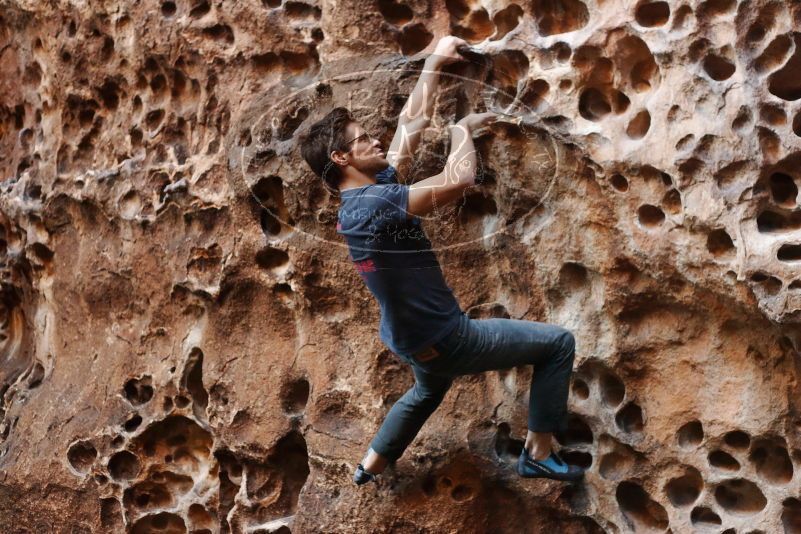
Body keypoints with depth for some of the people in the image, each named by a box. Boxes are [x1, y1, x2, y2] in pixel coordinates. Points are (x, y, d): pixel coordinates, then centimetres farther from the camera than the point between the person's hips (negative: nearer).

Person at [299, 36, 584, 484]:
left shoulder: (364, 193, 1)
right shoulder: (375, 204, -28)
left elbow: (413, 124, 8)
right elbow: (460, 180, -37)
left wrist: (436, 62, 10)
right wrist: (463, 129, -17)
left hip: (417, 337, 10)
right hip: (443, 339, -9)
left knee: (428, 392, 41)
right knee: (558, 343, 0)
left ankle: (370, 468, 48)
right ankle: (539, 454, 7)